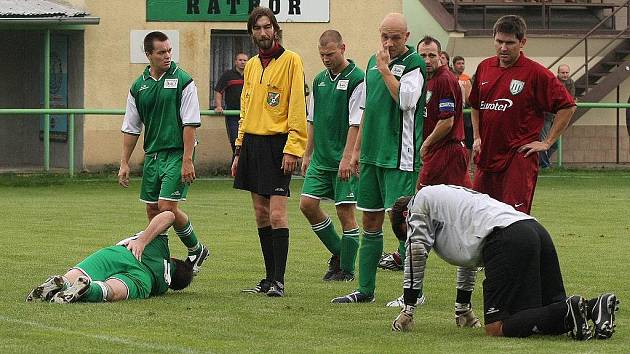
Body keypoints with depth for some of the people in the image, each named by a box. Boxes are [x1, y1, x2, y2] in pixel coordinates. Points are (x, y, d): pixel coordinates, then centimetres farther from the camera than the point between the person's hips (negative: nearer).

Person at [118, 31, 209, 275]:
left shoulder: (183, 81, -7)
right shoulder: (139, 86, 8)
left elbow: (190, 124, -10)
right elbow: (131, 128, 13)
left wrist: (187, 161, -16)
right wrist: (124, 163, 8)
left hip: (177, 152, -6)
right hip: (152, 154, 6)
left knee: (168, 207, -14)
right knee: (153, 210, 6)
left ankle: (196, 250, 7)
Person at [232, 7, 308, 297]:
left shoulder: (290, 61, -5)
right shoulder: (251, 65, 15)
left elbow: (297, 108, -10)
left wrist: (292, 149, -17)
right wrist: (239, 149, 16)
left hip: (277, 145, -7)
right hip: (252, 142, 7)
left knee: (276, 213, -11)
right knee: (261, 214, 8)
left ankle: (278, 281, -9)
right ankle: (269, 278, 13)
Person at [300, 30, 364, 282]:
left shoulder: (357, 79, -10)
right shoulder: (320, 80, 12)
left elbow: (356, 123, -15)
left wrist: (347, 158, -20)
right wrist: (308, 154, 17)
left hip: (345, 160, -7)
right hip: (321, 158, 7)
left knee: (345, 212, -3)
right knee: (307, 204, 1)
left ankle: (346, 268, 7)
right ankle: (338, 252, 18)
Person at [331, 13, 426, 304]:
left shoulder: (414, 64, -7)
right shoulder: (374, 62, 15)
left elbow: (406, 100, -23)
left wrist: (385, 69, -16)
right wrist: (357, 149, 21)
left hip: (400, 157, -8)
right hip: (372, 154, 8)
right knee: (370, 220, 10)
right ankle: (366, 289, 16)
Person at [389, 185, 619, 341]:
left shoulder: (419, 201, 18)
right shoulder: (446, 194, 41)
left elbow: (417, 252, 12)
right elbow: (470, 251, 46)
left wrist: (408, 310, 17)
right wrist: (464, 306, 50)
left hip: (506, 239, -9)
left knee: (496, 329, -12)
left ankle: (566, 311, -26)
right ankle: (593, 307, -14)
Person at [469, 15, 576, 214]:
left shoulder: (535, 73, -7)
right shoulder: (484, 68, 10)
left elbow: (567, 107, -6)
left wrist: (547, 143, -7)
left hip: (518, 158, -6)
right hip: (487, 156, 6)